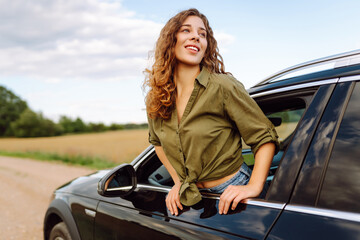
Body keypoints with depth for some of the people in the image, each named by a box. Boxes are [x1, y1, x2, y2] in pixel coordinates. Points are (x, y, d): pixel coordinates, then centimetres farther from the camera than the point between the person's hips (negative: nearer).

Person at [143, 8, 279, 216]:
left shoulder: (223, 87, -15)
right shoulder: (155, 99, -1)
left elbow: (265, 137, -12)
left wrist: (254, 187, -22)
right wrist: (178, 181, 9)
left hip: (231, 194, -4)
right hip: (189, 198, 4)